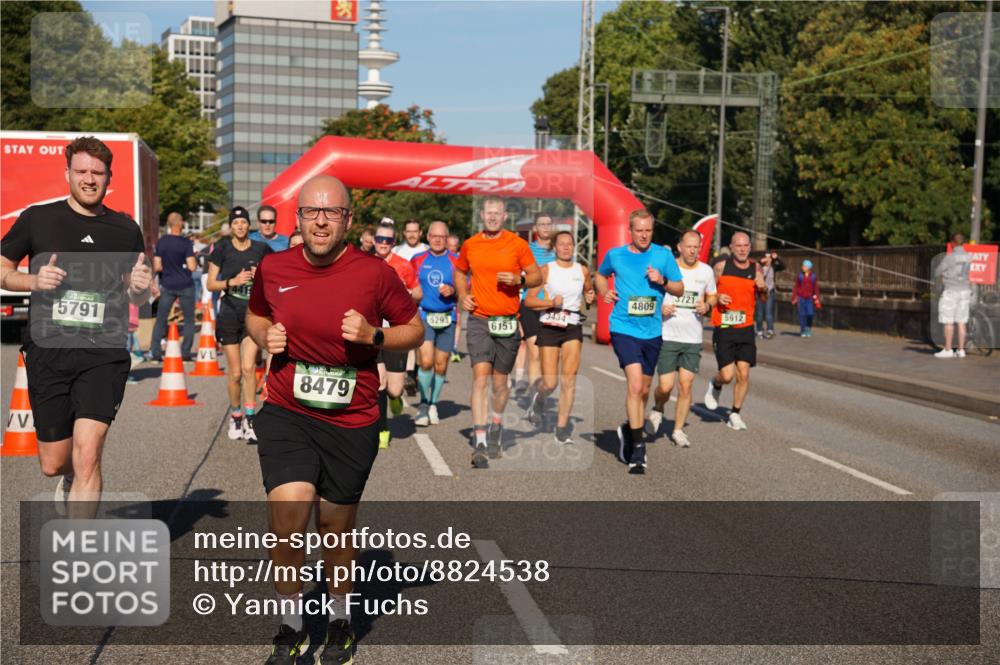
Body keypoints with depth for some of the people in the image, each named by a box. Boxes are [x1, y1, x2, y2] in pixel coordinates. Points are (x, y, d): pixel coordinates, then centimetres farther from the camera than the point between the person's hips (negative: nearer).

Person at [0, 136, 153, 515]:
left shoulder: (126, 230, 8)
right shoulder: (37, 219, 4)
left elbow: (136, 298, 16)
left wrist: (140, 286, -8)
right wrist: (34, 280, -9)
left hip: (104, 354, -1)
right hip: (47, 352, 1)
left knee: (87, 454, -15)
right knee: (53, 465, 9)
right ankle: (71, 479, 46)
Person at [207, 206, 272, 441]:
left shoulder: (261, 249, 2)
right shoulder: (222, 248, 0)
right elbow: (211, 284, 0)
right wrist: (233, 281, -16)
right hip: (229, 315, 1)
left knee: (249, 367, -16)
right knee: (235, 372, 6)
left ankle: (249, 420, -11)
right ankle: (235, 416, 24)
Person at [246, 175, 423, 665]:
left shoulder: (375, 274, -9)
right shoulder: (273, 267, -1)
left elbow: (415, 329, 3)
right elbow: (255, 314, 19)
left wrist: (373, 336, -15)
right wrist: (265, 336, -3)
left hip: (352, 422, -1)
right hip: (286, 414, 1)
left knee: (335, 525, 12)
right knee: (288, 513, -17)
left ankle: (340, 620, 38)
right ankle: (290, 624, 7)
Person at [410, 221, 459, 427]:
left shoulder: (455, 261, 4)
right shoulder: (418, 260, 7)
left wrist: (452, 291, -13)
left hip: (447, 318, 1)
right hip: (423, 316, -1)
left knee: (441, 365, 7)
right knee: (426, 361, -15)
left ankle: (433, 404, 24)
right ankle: (423, 405, -1)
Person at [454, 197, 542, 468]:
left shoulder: (517, 244, 0)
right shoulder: (470, 245, 7)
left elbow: (537, 276, 5)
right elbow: (459, 272, 23)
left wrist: (519, 280, -15)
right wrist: (462, 294, 5)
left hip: (508, 322, 0)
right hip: (479, 320, 0)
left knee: (500, 381, 9)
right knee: (481, 376, -15)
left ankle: (496, 425, 38)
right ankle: (479, 443, -17)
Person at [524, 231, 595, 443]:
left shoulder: (583, 271, 7)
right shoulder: (546, 270, -2)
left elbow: (588, 290, 26)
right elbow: (528, 300, -4)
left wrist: (590, 297, 4)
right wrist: (551, 302, -18)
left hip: (573, 327, 2)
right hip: (549, 327, -2)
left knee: (569, 379, -8)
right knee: (549, 383, -2)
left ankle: (562, 428, 1)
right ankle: (538, 399, 34)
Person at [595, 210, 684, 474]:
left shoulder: (663, 255, 2)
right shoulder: (615, 255, 2)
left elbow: (680, 289, 7)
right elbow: (600, 275, 22)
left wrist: (662, 281, -12)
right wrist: (604, 291, 1)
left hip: (652, 331, 3)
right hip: (624, 329, -3)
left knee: (644, 389, 14)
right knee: (635, 385, -18)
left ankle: (629, 430, 39)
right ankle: (638, 448, -12)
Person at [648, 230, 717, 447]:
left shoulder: (706, 271, 4)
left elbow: (712, 296, 19)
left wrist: (706, 305, -4)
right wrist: (660, 308, -15)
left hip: (693, 339, 2)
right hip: (667, 337, -2)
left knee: (686, 386, -1)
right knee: (666, 386, -5)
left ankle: (678, 431, 13)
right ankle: (657, 411, 29)